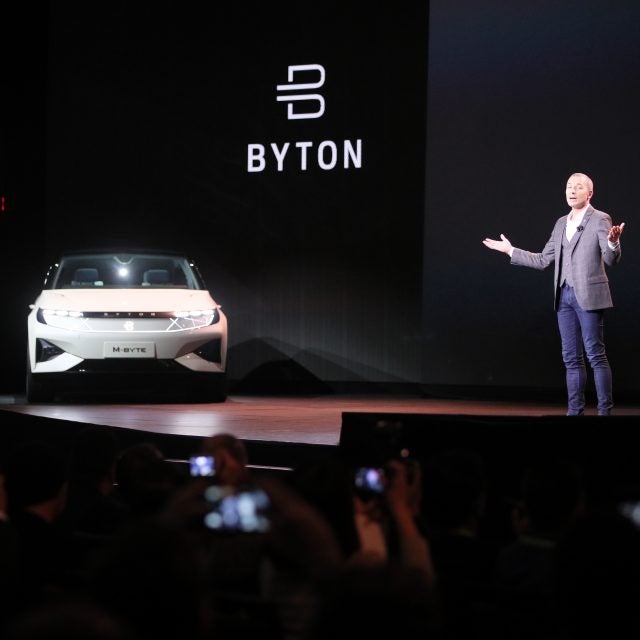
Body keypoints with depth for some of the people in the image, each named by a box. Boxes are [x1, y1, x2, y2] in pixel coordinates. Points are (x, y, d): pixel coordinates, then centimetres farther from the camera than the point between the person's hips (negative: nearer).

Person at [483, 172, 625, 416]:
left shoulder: (600, 220, -4)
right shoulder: (561, 223, 16)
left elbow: (611, 259, -12)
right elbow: (543, 260, 19)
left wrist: (613, 242, -34)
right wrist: (510, 250, 17)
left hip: (588, 296, -7)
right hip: (565, 296, 7)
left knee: (596, 355, -6)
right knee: (571, 358, 7)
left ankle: (605, 410, -3)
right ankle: (575, 410, 11)